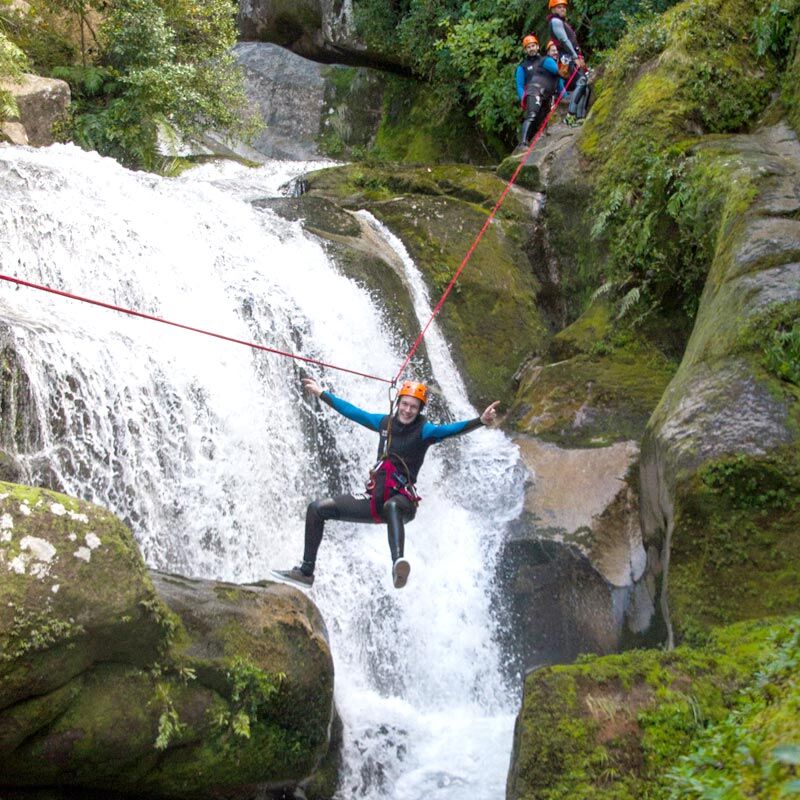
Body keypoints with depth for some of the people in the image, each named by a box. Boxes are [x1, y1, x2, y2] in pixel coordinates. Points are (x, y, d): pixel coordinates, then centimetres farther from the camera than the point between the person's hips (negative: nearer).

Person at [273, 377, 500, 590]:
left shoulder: (423, 431, -6)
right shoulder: (385, 422, 10)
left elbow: (449, 429, -24)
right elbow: (353, 412, 22)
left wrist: (480, 421, -41)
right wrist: (321, 393, 30)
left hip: (402, 500, -7)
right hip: (375, 499, 7)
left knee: (391, 506, -44)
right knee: (317, 508, 5)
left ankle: (398, 566, -69)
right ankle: (306, 571, 13)